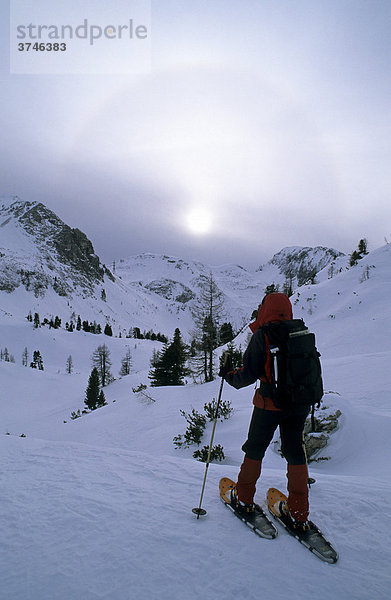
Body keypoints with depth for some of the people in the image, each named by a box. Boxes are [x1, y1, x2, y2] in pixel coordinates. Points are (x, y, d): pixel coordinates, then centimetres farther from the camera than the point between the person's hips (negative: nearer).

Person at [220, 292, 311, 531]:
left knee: (255, 448, 14)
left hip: (271, 404, -4)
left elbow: (249, 375, -13)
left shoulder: (262, 335, -13)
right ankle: (298, 513, 18)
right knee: (295, 452, 14)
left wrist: (229, 375, 6)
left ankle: (244, 498, 29)